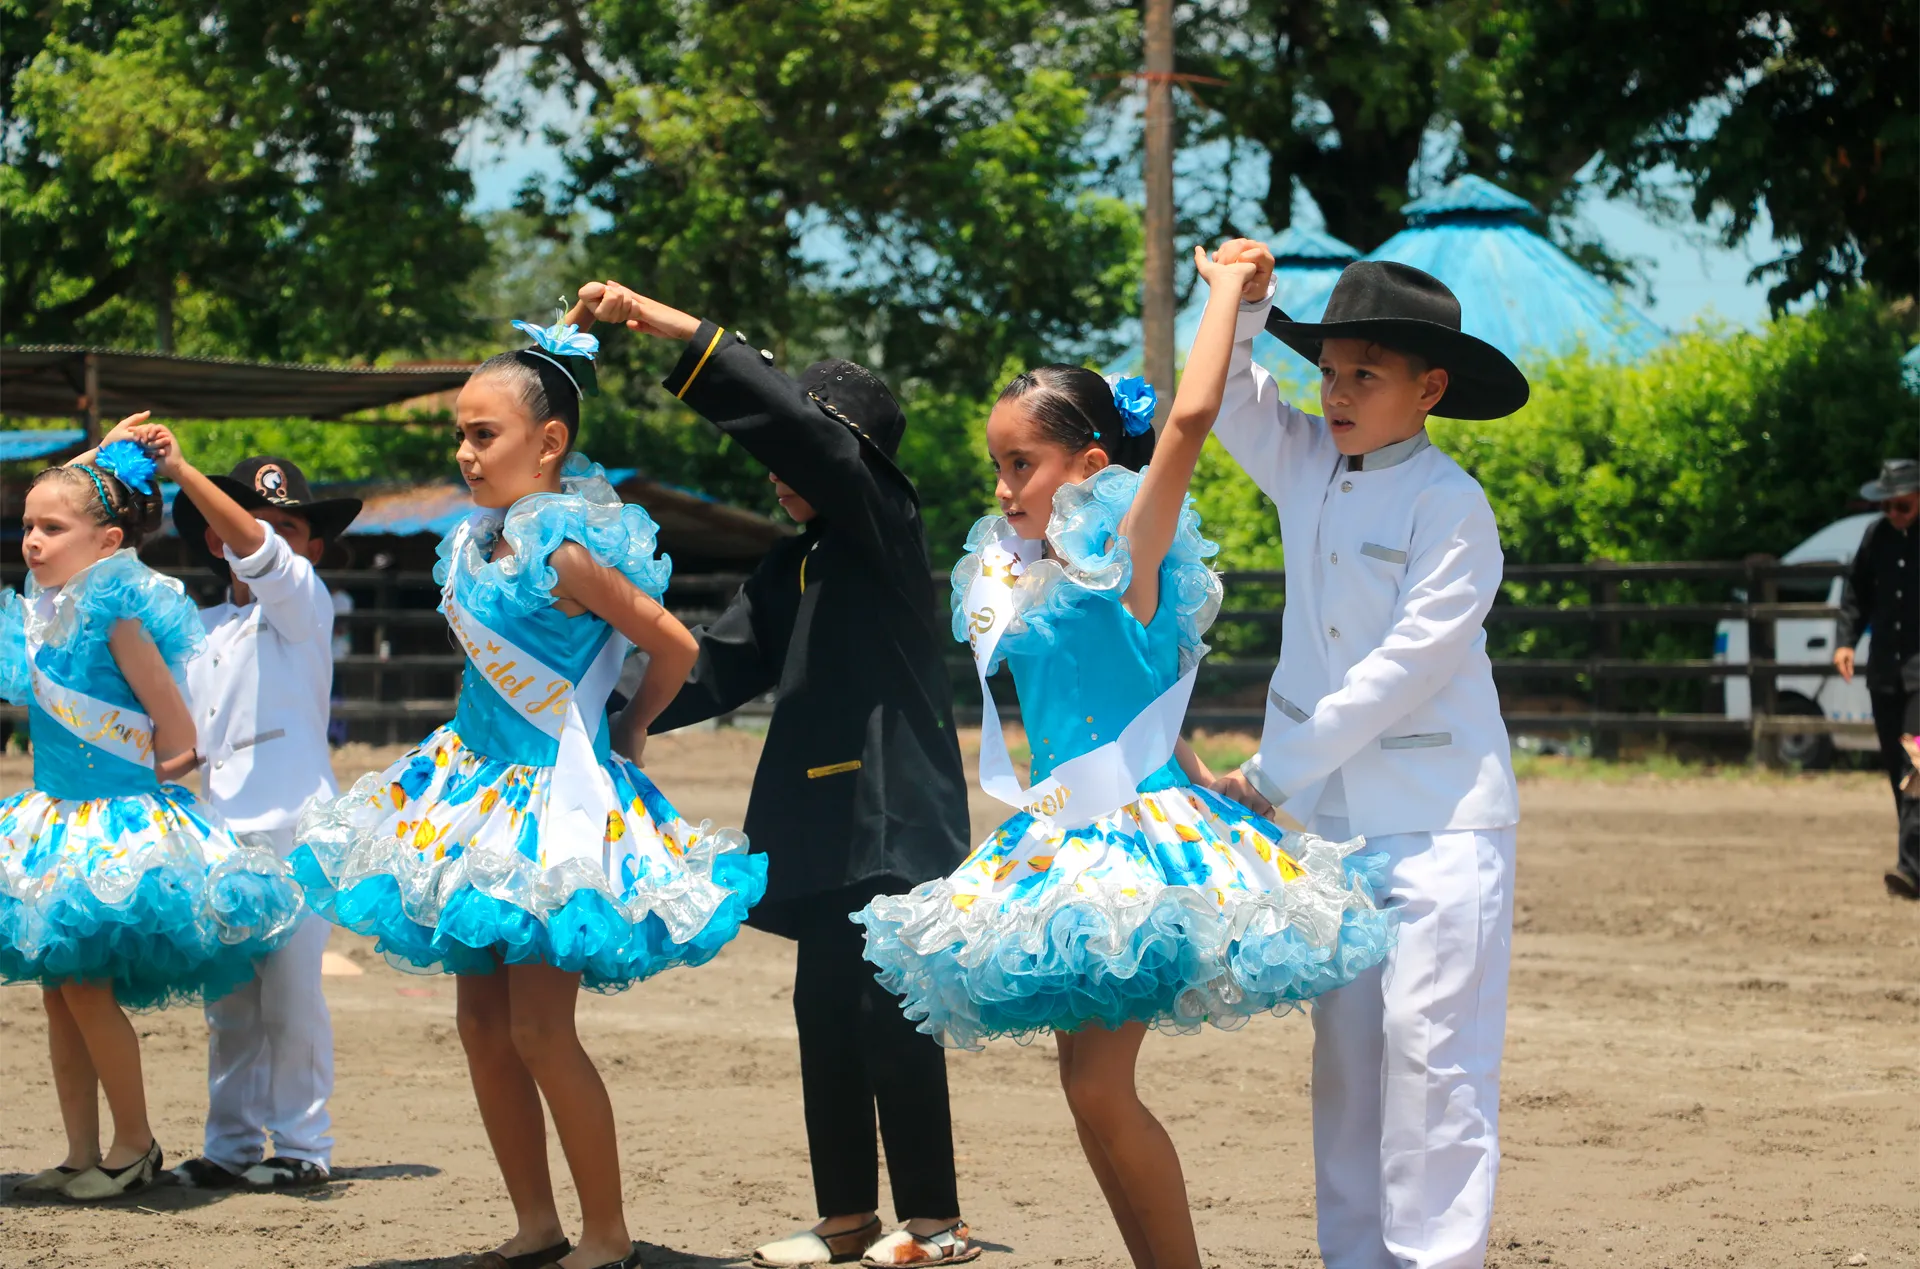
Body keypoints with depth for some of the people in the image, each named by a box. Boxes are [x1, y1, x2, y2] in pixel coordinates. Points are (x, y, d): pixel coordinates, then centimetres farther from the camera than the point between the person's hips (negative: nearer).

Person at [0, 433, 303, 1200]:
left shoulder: (117, 611, -15)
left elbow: (171, 715, -9)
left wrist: (170, 767, 1)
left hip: (120, 823, -9)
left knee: (86, 986, -10)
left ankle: (135, 1143, 6)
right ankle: (82, 1155, 13)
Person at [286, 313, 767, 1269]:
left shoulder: (565, 552, -19)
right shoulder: (475, 542, 6)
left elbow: (674, 647, -15)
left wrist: (627, 732, -1)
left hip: (553, 796, -9)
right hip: (477, 789, 9)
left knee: (539, 1030, -8)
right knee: (483, 1024, 9)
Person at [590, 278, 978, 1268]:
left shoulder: (884, 525, -7)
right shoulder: (792, 567, 17)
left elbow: (799, 428, -21)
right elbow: (724, 667, 15)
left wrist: (667, 326, -24)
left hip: (896, 816, -8)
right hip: (823, 823, 8)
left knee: (890, 1008, -8)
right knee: (825, 1010, 9)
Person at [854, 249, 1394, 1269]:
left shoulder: (1127, 555, -9)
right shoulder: (1021, 580, 13)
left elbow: (1189, 416, -22)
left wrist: (1230, 286, -12)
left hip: (1138, 831, -8)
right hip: (1062, 843, 8)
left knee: (1100, 1087, -13)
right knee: (1090, 1086, 8)